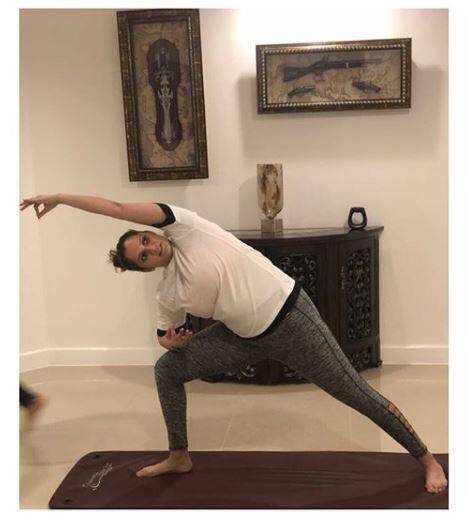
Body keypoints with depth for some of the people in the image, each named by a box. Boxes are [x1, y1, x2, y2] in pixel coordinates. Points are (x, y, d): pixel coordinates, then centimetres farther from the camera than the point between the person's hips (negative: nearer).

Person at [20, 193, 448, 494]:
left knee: (358, 394, 3)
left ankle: (427, 460, 22)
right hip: (248, 338, 6)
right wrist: (169, 340, -6)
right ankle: (179, 458, 22)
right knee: (166, 369, 5)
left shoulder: (183, 228, -12)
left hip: (290, 316, -6)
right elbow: (169, 335, 17)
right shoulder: (169, 295, 1)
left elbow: (117, 209, -17)